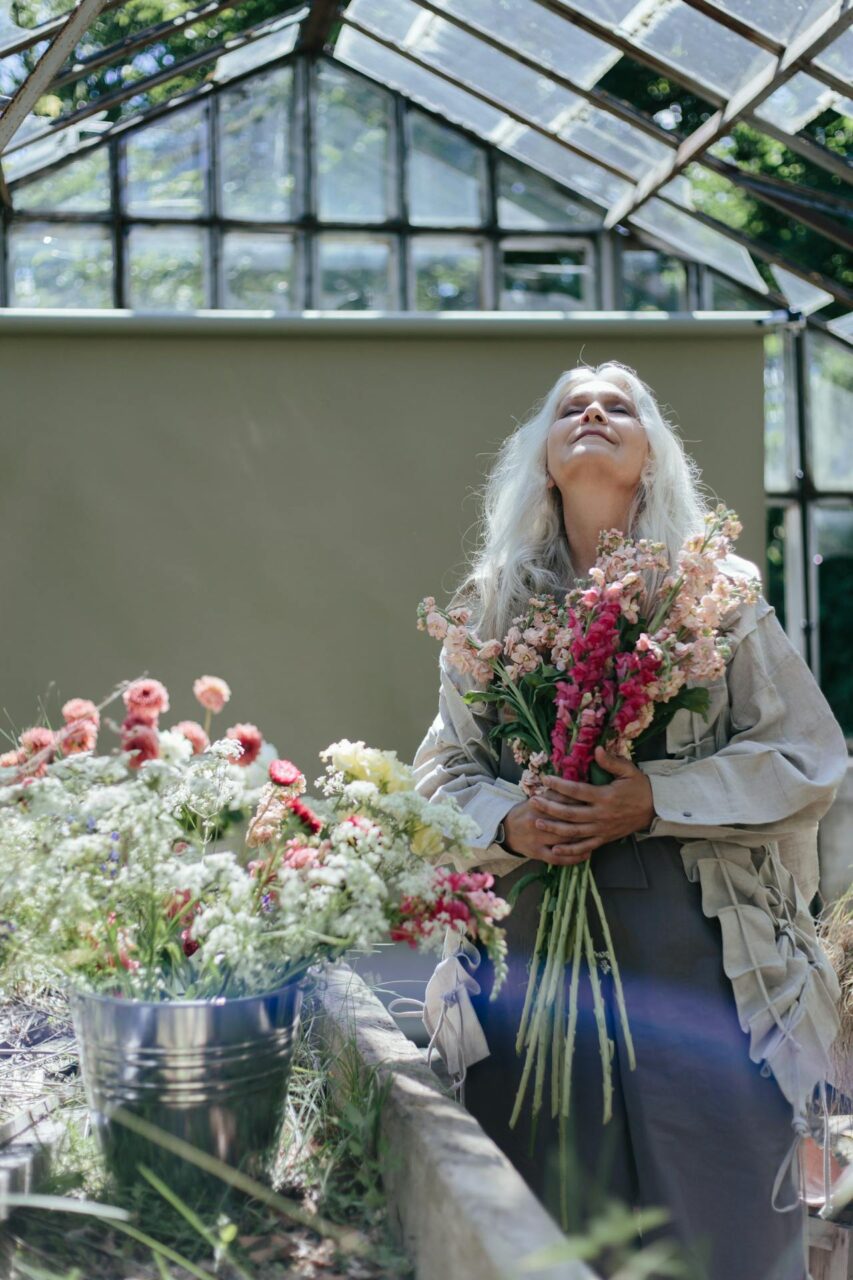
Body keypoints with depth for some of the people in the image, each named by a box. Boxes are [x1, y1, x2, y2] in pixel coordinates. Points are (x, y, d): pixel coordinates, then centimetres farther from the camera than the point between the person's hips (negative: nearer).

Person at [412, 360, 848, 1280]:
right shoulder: (495, 602, 11)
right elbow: (443, 769, 12)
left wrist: (655, 802, -14)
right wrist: (508, 823, -9)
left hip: (691, 944, -2)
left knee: (710, 1200, 1)